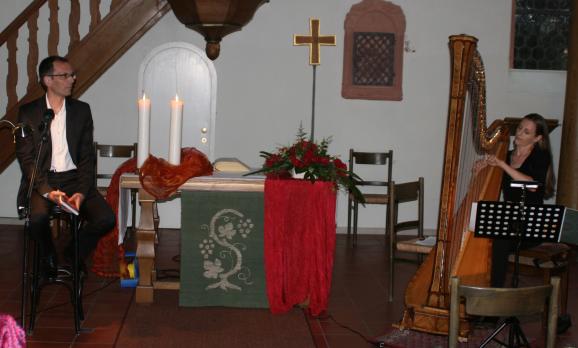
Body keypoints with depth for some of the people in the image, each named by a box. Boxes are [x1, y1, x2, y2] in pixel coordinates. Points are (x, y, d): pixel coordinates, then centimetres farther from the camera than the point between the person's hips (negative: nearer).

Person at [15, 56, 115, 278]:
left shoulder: (81, 110, 8)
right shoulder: (28, 112, 1)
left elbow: (87, 156, 5)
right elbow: (26, 158, -4)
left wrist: (82, 192, -12)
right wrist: (47, 191, -19)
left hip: (74, 178, 2)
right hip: (41, 180, -2)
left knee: (106, 219, -20)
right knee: (38, 217, -33)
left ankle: (74, 254, 11)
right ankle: (48, 257, 3)